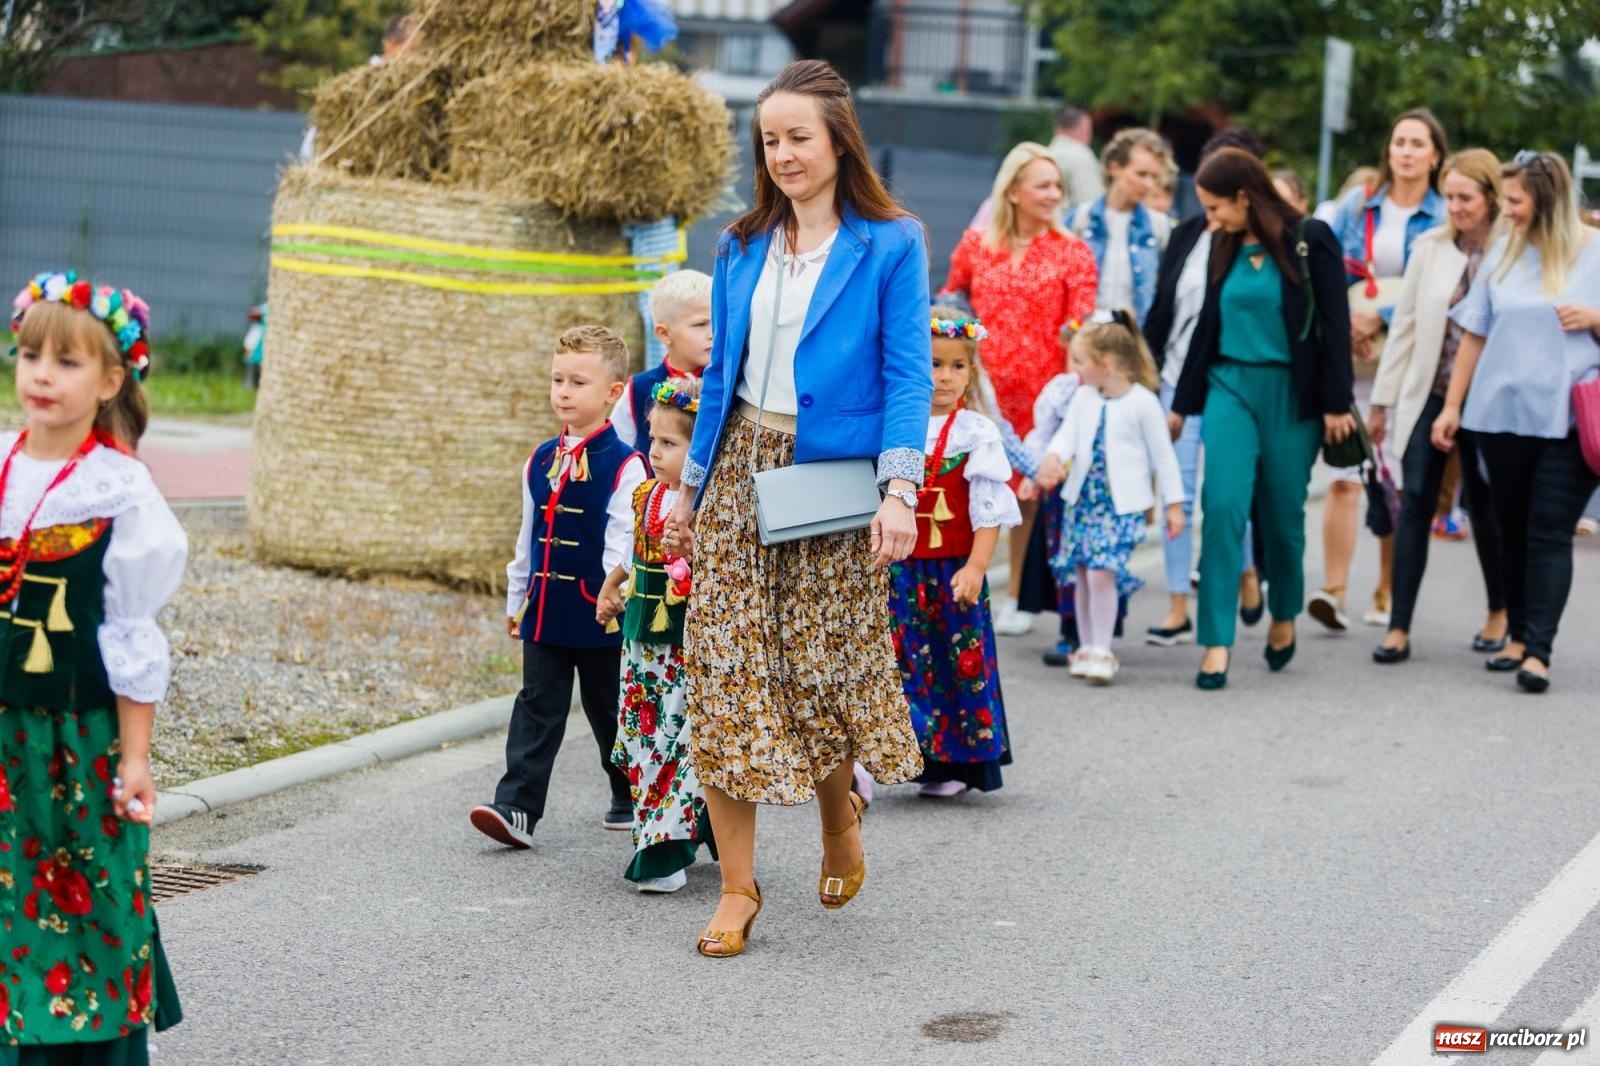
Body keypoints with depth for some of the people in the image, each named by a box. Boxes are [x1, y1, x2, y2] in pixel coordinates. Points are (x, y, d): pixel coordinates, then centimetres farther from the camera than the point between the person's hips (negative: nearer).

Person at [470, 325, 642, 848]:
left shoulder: (623, 465, -11)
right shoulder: (540, 460, 8)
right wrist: (516, 598, 17)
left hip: (598, 615, -5)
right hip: (544, 610, 5)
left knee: (609, 711, 10)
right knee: (537, 710, 1)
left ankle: (631, 799, 28)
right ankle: (516, 807, -4)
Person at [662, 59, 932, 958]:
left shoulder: (890, 244, -3)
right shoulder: (743, 247, 11)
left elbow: (908, 376, -7)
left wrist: (901, 489, -17)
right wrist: (691, 484, 14)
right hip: (741, 469, 4)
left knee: (824, 666, 0)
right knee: (725, 669, -2)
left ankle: (840, 811, 33)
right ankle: (738, 888, 4)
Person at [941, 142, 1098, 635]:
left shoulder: (1072, 253, 1)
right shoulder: (976, 244, 6)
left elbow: (1082, 325, -4)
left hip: (1039, 389, -1)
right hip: (981, 386, 1)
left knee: (1029, 488, 4)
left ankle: (1015, 598, 17)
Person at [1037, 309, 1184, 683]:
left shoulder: (1143, 402, -7)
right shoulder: (1083, 398, 8)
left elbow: (1163, 455, -2)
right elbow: (1067, 434, -2)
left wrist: (1174, 504, 0)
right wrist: (1052, 458, -25)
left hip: (1122, 504, -6)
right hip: (1082, 498, 6)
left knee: (1102, 573, -15)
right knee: (1081, 575, 8)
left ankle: (1101, 651, -8)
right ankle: (1087, 646, 20)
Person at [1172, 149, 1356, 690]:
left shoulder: (1309, 240, -6)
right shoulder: (1225, 247, 8)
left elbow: (1334, 323, -6)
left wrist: (1336, 403, -10)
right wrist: (1182, 403, 19)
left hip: (1291, 393, -3)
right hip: (1229, 384, 3)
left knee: (1283, 514, 6)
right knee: (1223, 505, -12)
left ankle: (1283, 617, 32)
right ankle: (1217, 642, -11)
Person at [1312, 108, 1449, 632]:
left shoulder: (1445, 218, 1)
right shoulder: (1358, 205, 10)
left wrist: (1380, 318, -15)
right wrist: (1344, 325, -5)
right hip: (1352, 356, 1)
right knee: (1344, 474, -11)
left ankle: (1387, 595, 14)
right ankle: (1333, 590, -15)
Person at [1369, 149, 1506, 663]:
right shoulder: (1431, 247, 3)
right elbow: (1404, 325, 6)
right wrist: (1382, 399, 6)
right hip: (1428, 395, 2)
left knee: (1485, 506, 8)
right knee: (1415, 501, -2)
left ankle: (1500, 611, 30)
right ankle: (1399, 627, 0)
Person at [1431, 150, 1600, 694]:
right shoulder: (1503, 253, 9)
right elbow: (1475, 333, 12)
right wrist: (1452, 405, 9)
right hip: (1502, 414, 4)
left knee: (1550, 534, -8)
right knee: (1512, 531, 9)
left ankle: (1538, 650, -11)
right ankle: (1519, 635, 19)